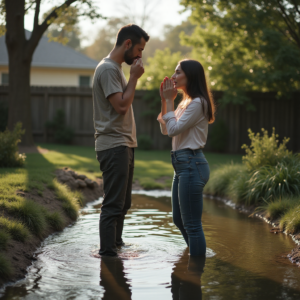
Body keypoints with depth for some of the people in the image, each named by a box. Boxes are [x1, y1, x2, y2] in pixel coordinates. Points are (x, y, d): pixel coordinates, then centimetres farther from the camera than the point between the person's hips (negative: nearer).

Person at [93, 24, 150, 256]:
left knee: (123, 202, 16)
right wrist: (134, 77, -13)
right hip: (114, 145, -10)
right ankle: (108, 253, -4)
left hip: (124, 144, 10)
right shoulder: (108, 69, -13)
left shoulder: (116, 68, 18)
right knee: (114, 204, -8)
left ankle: (116, 244, 26)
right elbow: (121, 106, -20)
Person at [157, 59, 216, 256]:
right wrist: (164, 101, 9)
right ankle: (197, 257, 33)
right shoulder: (186, 102, 16)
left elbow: (173, 129, -18)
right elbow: (165, 130, 17)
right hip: (182, 165, 10)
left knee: (192, 224, -4)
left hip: (192, 165, -10)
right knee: (179, 220, 19)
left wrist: (170, 101, -10)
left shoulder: (198, 103, -14)